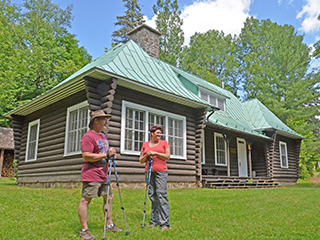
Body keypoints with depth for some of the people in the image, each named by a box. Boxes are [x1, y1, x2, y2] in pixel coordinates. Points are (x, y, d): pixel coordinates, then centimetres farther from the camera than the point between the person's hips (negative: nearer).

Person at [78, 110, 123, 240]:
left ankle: (109, 225, 25)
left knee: (108, 197, 13)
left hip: (103, 175, 10)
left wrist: (111, 154, 7)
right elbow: (86, 157, -20)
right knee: (85, 200, -2)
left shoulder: (103, 136, 17)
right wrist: (106, 154, -20)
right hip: (91, 176, -10)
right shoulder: (88, 136, -13)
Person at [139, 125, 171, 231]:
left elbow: (167, 156, -1)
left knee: (161, 195, -10)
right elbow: (141, 160, 15)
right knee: (152, 195, 4)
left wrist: (155, 153, -7)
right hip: (149, 171, 4)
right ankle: (155, 220, 14)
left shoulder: (164, 143, 9)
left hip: (161, 171, -3)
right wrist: (147, 155, -4)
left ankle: (165, 222, -7)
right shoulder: (145, 144, 15)